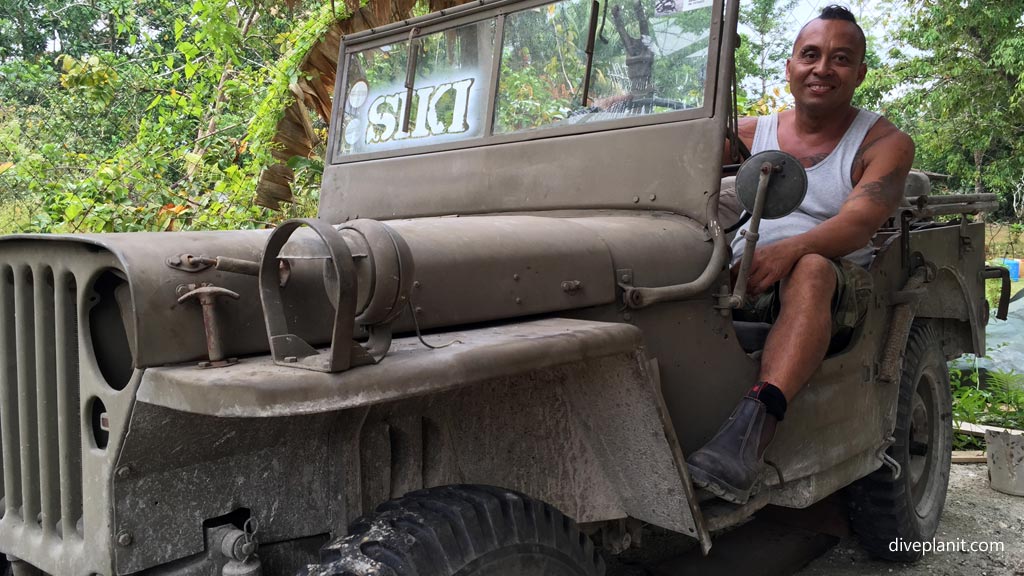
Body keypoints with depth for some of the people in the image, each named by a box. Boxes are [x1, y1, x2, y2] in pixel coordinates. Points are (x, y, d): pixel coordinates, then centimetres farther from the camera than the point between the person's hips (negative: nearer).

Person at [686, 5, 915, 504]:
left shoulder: (885, 143, 3)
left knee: (812, 268, -38)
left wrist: (788, 249, -35)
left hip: (833, 294, -3)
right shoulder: (752, 133, 14)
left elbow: (859, 222, -15)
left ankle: (753, 427, -52)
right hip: (741, 280, 3)